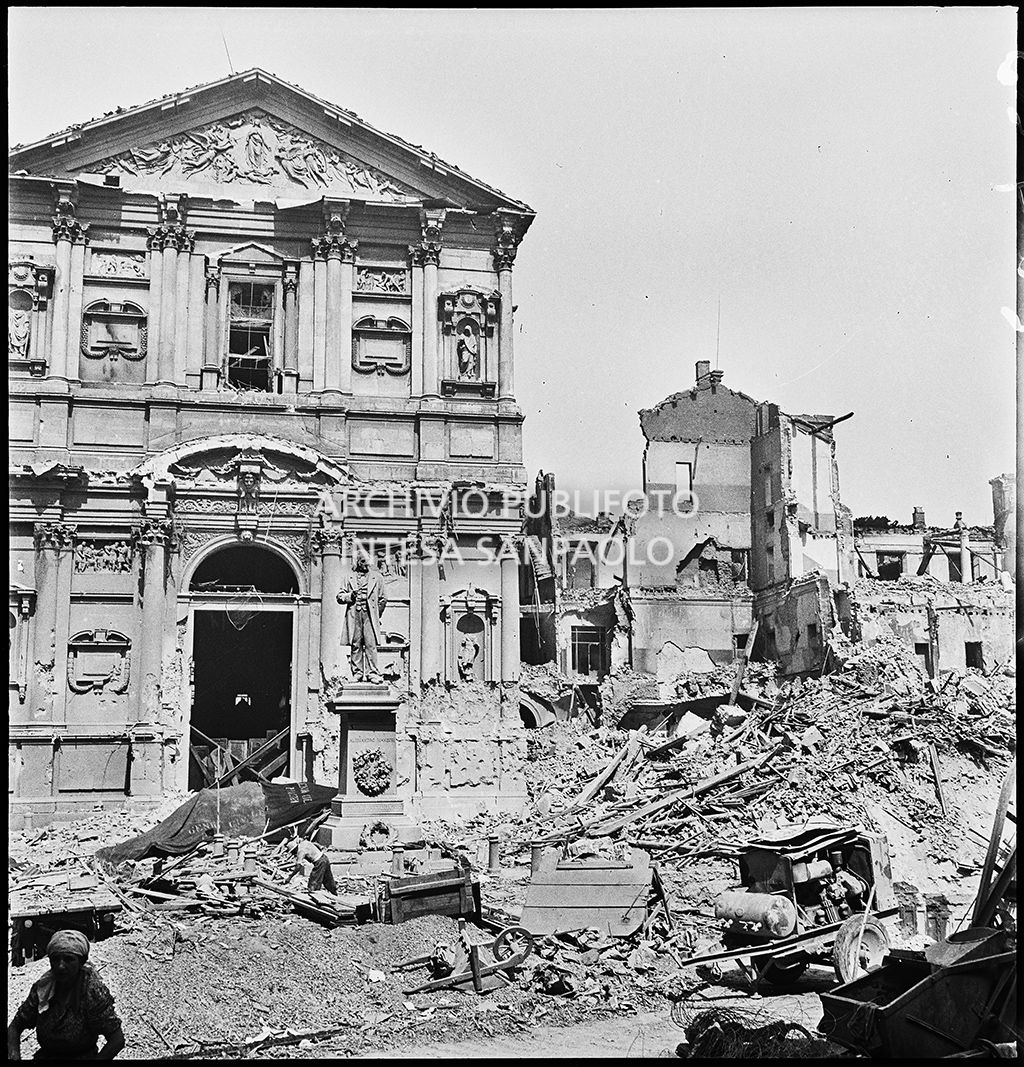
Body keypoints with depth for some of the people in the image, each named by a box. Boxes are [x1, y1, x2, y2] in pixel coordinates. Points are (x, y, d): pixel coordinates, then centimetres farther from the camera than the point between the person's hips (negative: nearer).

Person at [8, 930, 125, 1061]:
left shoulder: (93, 991, -15)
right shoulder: (41, 988, 0)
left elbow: (117, 1040, -15)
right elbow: (15, 1026, 7)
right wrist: (14, 1055, -13)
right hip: (44, 1055, 5)